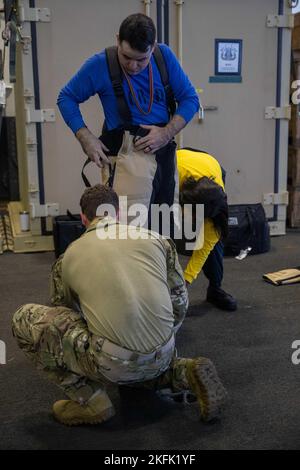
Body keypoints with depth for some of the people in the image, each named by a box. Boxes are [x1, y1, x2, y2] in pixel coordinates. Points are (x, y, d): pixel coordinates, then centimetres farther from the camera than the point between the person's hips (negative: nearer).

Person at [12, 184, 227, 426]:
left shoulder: (69, 256, 12)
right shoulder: (155, 239, 13)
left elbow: (62, 317, 27)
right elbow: (179, 302, 17)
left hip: (112, 362, -4)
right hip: (162, 357, 5)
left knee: (25, 318, 8)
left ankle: (89, 399, 8)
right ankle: (187, 373, 10)